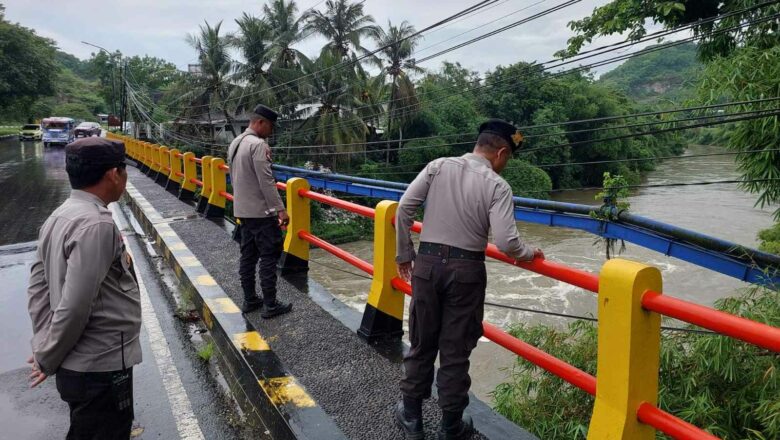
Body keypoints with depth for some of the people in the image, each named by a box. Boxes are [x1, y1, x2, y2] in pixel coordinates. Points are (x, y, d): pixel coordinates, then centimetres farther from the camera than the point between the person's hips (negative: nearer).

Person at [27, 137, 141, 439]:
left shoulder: (58, 217, 5)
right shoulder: (96, 224, -24)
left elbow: (37, 287, 8)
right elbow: (75, 305, -25)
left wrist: (44, 345, 7)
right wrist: (48, 358, -11)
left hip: (80, 364, 9)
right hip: (101, 368, -9)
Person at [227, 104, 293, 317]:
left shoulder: (235, 143, 12)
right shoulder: (258, 145, -17)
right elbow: (266, 181, -22)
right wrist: (280, 209, -21)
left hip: (242, 210, 9)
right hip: (261, 211, -9)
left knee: (248, 255, 13)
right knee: (269, 256, -3)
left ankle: (249, 300, 20)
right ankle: (270, 305, 2)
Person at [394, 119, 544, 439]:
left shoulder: (438, 166, 1)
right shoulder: (497, 185, -8)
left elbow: (404, 207, -3)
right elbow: (505, 242, -16)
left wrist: (404, 253, 7)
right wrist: (529, 254, 5)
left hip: (427, 263, 3)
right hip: (466, 270, -2)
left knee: (421, 343, 17)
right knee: (456, 351, 11)